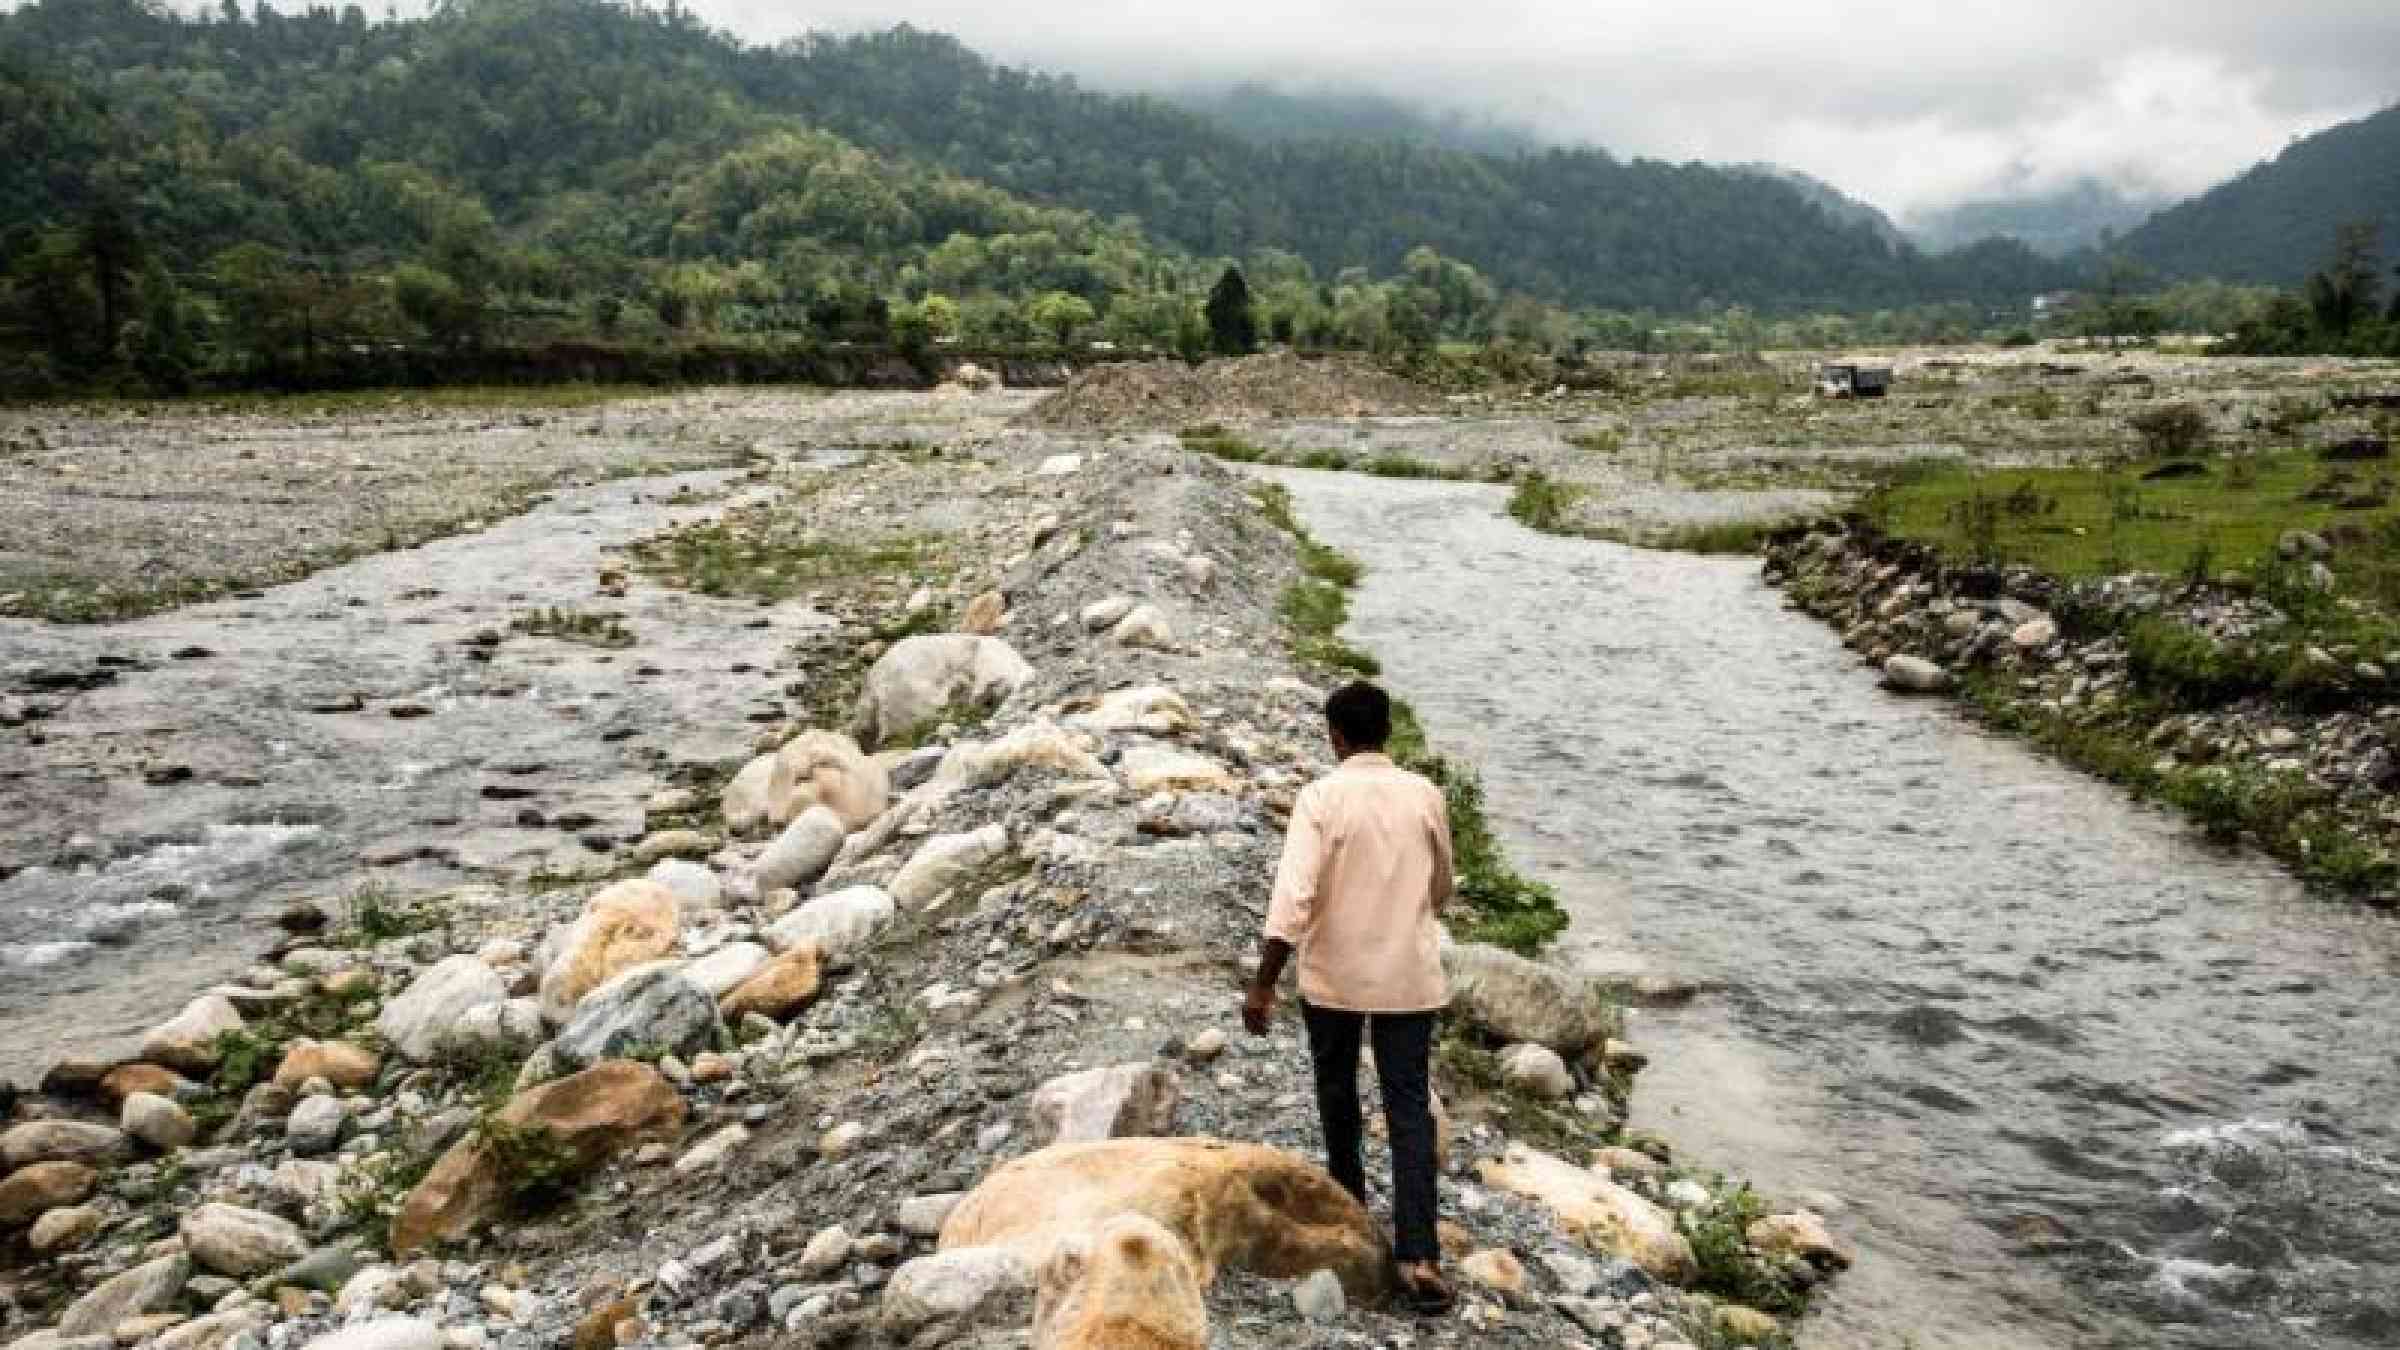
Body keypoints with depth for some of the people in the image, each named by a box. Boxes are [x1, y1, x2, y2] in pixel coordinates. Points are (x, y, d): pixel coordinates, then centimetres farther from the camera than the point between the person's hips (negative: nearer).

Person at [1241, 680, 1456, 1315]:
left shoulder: (1320, 798, -13)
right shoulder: (1426, 795, -1)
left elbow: (1293, 896, -22)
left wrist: (1263, 984, -18)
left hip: (1334, 975, -2)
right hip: (1410, 975, 2)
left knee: (1337, 1086, 22)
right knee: (1410, 1107, 2)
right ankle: (1419, 1257, -7)